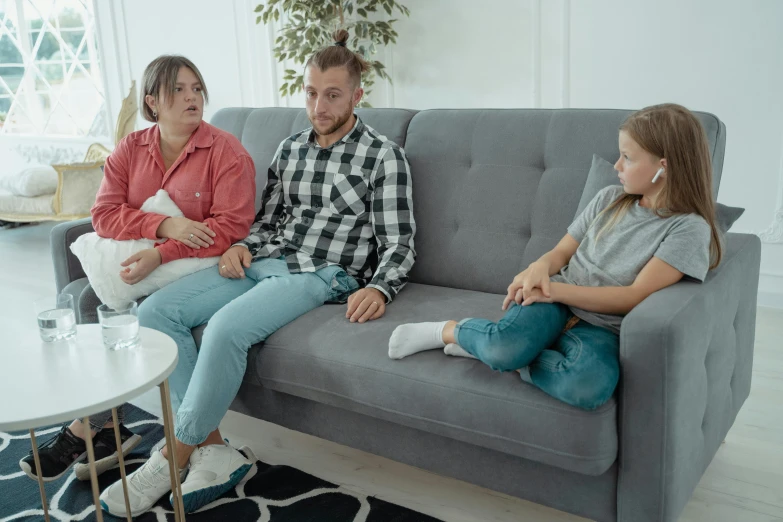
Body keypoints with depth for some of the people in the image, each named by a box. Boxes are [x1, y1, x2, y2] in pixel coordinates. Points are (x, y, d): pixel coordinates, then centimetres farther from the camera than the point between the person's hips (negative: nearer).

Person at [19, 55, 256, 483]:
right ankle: (108, 429, -8)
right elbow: (103, 214, -1)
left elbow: (232, 224, -16)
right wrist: (164, 225, -19)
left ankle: (82, 432, -6)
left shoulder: (226, 151, -6)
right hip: (133, 264, 5)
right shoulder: (130, 150, 8)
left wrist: (160, 255, -24)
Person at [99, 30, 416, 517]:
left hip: (323, 274, -7)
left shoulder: (384, 156, -1)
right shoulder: (290, 149, 17)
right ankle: (214, 451, -16)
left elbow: (398, 244, -4)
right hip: (264, 261, 7)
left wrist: (379, 288, -24)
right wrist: (243, 246, 2)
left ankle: (172, 459, -14)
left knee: (226, 327, -33)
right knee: (155, 311, -13)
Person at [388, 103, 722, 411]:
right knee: (507, 343, -34)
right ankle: (449, 330, -3)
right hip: (556, 303, 2)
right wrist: (541, 267, -11)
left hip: (599, 327, -2)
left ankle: (490, 349, -17)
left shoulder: (689, 228, -6)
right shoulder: (610, 199, 11)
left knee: (591, 386, -39)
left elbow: (634, 297, -13)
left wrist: (555, 289, -17)